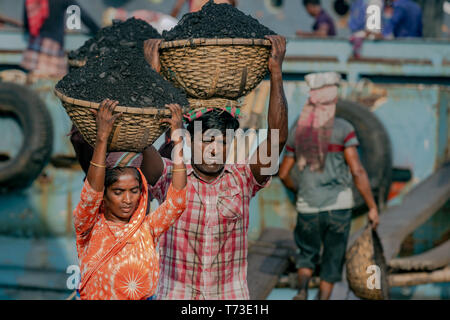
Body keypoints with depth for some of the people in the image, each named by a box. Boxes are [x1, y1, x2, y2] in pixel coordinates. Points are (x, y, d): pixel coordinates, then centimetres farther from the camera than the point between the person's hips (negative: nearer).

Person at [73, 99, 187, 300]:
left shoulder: (147, 228, 8)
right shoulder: (90, 228, 2)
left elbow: (176, 201, -5)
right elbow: (91, 194, -16)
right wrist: (102, 137, -21)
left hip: (143, 296, 1)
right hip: (95, 296, -1)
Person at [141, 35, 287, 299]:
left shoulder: (243, 179, 2)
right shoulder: (170, 178, 0)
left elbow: (277, 137, -8)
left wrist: (276, 71, -13)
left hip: (231, 295, 1)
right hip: (176, 294, -1)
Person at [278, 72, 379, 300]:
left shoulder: (298, 131, 4)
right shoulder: (343, 129, -9)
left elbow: (283, 174, 10)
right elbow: (357, 171, -15)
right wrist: (372, 207, -9)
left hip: (308, 208, 2)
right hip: (338, 206, -2)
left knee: (307, 255, 21)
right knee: (332, 260, 14)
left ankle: (302, 291, -6)